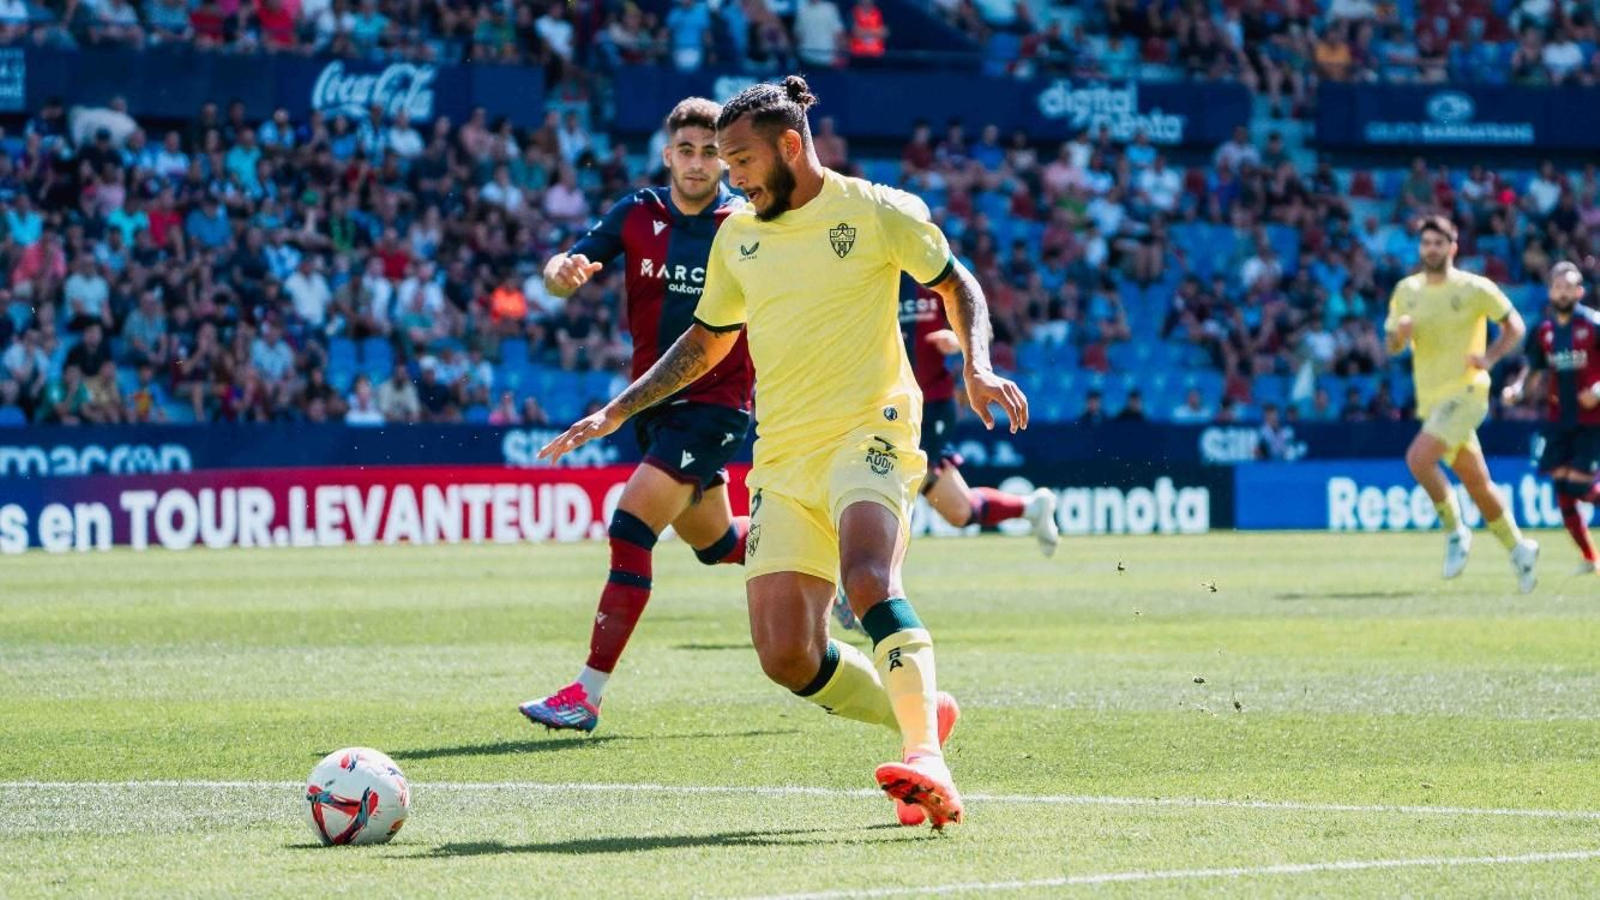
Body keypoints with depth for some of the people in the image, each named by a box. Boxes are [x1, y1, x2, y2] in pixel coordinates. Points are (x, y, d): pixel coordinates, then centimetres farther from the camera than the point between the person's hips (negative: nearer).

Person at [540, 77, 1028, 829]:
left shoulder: (876, 213, -1)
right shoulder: (737, 237, 14)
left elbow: (957, 287, 10)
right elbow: (707, 341, 28)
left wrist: (977, 369, -8)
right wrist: (620, 409, 21)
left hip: (866, 432, -5)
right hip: (782, 458, 5)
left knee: (866, 576, -34)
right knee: (787, 657, -8)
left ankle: (927, 761, -40)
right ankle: (921, 718, 14)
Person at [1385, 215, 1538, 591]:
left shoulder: (1475, 288, -6)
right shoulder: (1406, 290, 8)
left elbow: (1514, 324, 1)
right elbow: (1393, 345, 13)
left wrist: (1490, 356, -15)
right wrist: (1400, 332, -10)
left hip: (1465, 394, -6)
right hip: (1430, 400, 6)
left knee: (1418, 458, -24)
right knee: (1476, 482, 9)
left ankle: (1455, 531, -7)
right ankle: (1518, 549, 25)